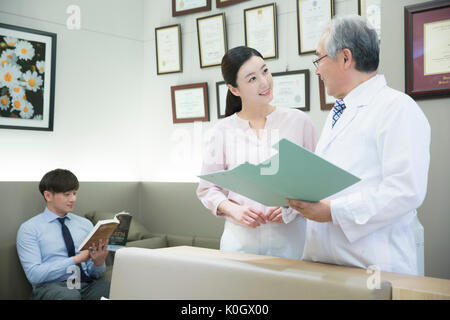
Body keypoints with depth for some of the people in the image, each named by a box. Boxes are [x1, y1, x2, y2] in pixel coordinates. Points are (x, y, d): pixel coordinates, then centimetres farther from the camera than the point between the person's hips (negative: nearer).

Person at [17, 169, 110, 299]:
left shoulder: (85, 224, 15)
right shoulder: (29, 229, 3)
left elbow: (94, 273, 13)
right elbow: (34, 274, -9)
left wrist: (99, 262, -11)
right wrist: (76, 259, -15)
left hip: (86, 284, 3)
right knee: (70, 296, -38)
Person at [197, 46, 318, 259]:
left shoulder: (298, 121, 2)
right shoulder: (222, 132, 2)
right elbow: (207, 188, 6)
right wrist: (234, 210, -12)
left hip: (290, 239, 0)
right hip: (240, 240, 0)